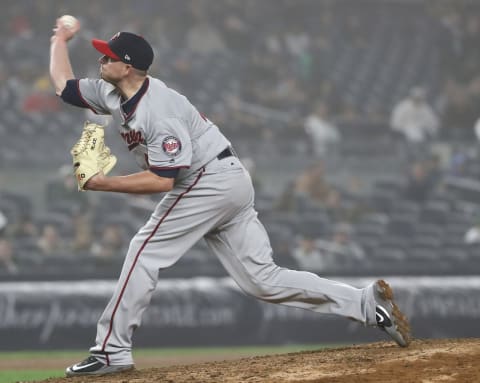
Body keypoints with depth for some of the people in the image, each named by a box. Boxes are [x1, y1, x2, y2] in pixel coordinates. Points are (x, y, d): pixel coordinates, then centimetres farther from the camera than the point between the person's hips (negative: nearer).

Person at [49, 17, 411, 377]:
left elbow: (162, 181, -26)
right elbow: (64, 85, 21)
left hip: (212, 182, -10)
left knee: (146, 251, -8)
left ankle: (112, 351, -6)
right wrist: (60, 40, 22)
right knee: (263, 278, 3)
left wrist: (104, 184, -23)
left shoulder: (159, 110, -22)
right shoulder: (112, 95, 6)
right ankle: (367, 302, 0)